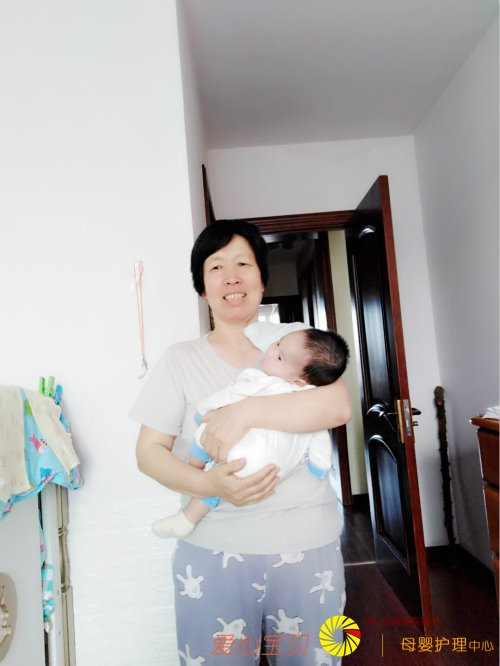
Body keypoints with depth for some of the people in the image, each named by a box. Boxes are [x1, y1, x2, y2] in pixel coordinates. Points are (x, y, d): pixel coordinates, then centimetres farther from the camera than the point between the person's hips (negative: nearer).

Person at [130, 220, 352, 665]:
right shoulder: (181, 360, 1)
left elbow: (337, 406, -15)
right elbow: (149, 451, -1)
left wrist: (246, 411, -25)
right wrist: (208, 484, -19)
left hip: (307, 548, 1)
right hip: (213, 552, 0)